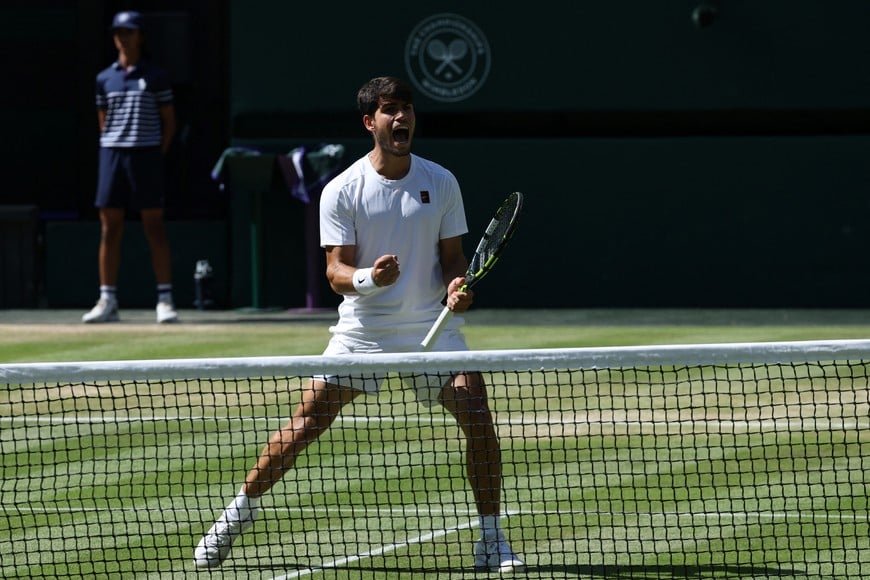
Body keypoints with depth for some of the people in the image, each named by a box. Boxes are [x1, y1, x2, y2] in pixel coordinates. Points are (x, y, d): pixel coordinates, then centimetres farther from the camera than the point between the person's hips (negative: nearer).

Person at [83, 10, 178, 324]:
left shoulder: (156, 76, 3)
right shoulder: (105, 78, 11)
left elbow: (169, 121, 5)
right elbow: (103, 122, 16)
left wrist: (157, 155, -4)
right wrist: (113, 152, 3)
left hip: (146, 154, -3)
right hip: (112, 154, 3)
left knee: (154, 227, -4)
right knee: (110, 228, 2)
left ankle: (165, 300, -3)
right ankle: (107, 301, 5)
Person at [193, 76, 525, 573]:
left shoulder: (441, 183, 2)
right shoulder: (343, 191, -6)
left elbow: (453, 257, 7)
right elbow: (337, 271, -9)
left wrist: (456, 286, -15)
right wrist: (367, 278, -31)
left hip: (430, 327, 1)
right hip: (361, 330, -1)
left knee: (478, 417, -14)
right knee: (305, 425, -5)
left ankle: (492, 542, -1)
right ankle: (240, 511, 13)